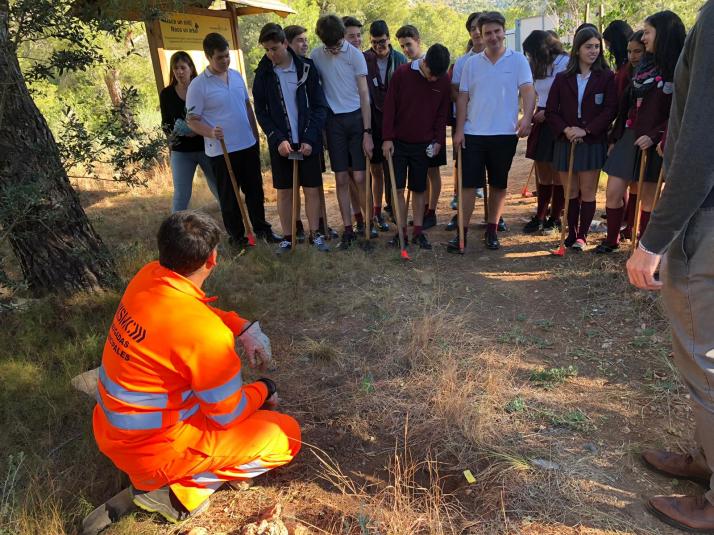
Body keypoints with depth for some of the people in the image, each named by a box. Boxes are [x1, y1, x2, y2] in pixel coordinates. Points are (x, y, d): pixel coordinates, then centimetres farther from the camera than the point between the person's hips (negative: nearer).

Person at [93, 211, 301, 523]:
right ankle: (178, 489, -2)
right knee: (286, 434, -3)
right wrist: (264, 391, 2)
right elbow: (229, 415, -17)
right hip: (151, 448, -8)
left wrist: (244, 328, 0)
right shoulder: (204, 332, -31)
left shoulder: (148, 275, -9)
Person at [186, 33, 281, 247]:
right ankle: (237, 236, 19)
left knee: (255, 190, 14)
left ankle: (261, 228, 29)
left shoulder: (236, 76, 8)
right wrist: (211, 132, -27)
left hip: (248, 145, 5)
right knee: (229, 196, 5)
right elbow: (192, 120, -9)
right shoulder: (198, 85, -9)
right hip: (221, 151, -5)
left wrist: (255, 135, 15)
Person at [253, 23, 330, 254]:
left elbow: (320, 106, -2)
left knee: (312, 189, 3)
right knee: (284, 191, 6)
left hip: (307, 142, -1)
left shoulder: (306, 69, -1)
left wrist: (310, 139, -12)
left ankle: (315, 234, 17)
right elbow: (261, 112, 1)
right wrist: (278, 139, -12)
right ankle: (288, 237, 17)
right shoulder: (263, 74, 1)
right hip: (280, 143, 1)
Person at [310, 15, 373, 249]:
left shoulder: (355, 55, -6)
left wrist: (367, 132, -11)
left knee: (360, 178, -4)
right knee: (341, 179, 4)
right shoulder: (316, 55, 1)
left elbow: (364, 94, -7)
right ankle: (348, 229, 12)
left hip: (356, 118, -2)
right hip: (333, 121, 2)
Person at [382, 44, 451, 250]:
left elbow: (442, 113, 6)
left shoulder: (444, 80, -3)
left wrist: (439, 140, 1)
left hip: (423, 144, 1)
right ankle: (401, 231, 9)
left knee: (419, 189, 6)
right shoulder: (402, 73, -9)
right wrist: (387, 138, -8)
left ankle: (417, 231, 13)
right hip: (398, 141, -1)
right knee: (398, 187, 0)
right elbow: (389, 107, -6)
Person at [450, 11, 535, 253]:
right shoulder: (471, 63, 7)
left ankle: (491, 230, 21)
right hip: (473, 133, 1)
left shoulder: (518, 60, 2)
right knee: (469, 184, -2)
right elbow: (463, 97, 7)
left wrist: (527, 117, -26)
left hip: (505, 134, 0)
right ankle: (462, 232, 4)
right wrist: (459, 129, -2)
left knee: (499, 185, 9)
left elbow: (527, 90, -7)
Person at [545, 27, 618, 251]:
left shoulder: (606, 77, 1)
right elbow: (551, 111, 4)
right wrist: (565, 129, -12)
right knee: (571, 192, 8)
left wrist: (586, 130, -16)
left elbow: (610, 110, -5)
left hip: (593, 142, -2)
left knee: (588, 192, 1)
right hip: (566, 141, 2)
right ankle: (571, 233, 19)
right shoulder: (563, 78, 6)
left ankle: (582, 235, 11)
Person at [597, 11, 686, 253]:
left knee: (647, 197, 4)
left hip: (654, 142, -5)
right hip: (629, 136, 5)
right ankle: (611, 240, 17)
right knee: (613, 192, 2)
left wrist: (654, 136, -20)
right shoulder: (645, 64, 13)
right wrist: (616, 137, 11)